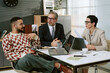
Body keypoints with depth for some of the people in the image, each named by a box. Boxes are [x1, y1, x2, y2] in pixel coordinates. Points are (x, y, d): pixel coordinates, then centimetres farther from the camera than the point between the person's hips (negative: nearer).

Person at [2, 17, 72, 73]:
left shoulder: (25, 35, 26)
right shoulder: (7, 38, 9)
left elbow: (37, 45, 23)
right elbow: (9, 55, -2)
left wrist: (35, 36, 4)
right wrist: (23, 55, -16)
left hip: (34, 58, 5)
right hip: (20, 61, -4)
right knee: (29, 57, -41)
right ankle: (58, 65, -39)